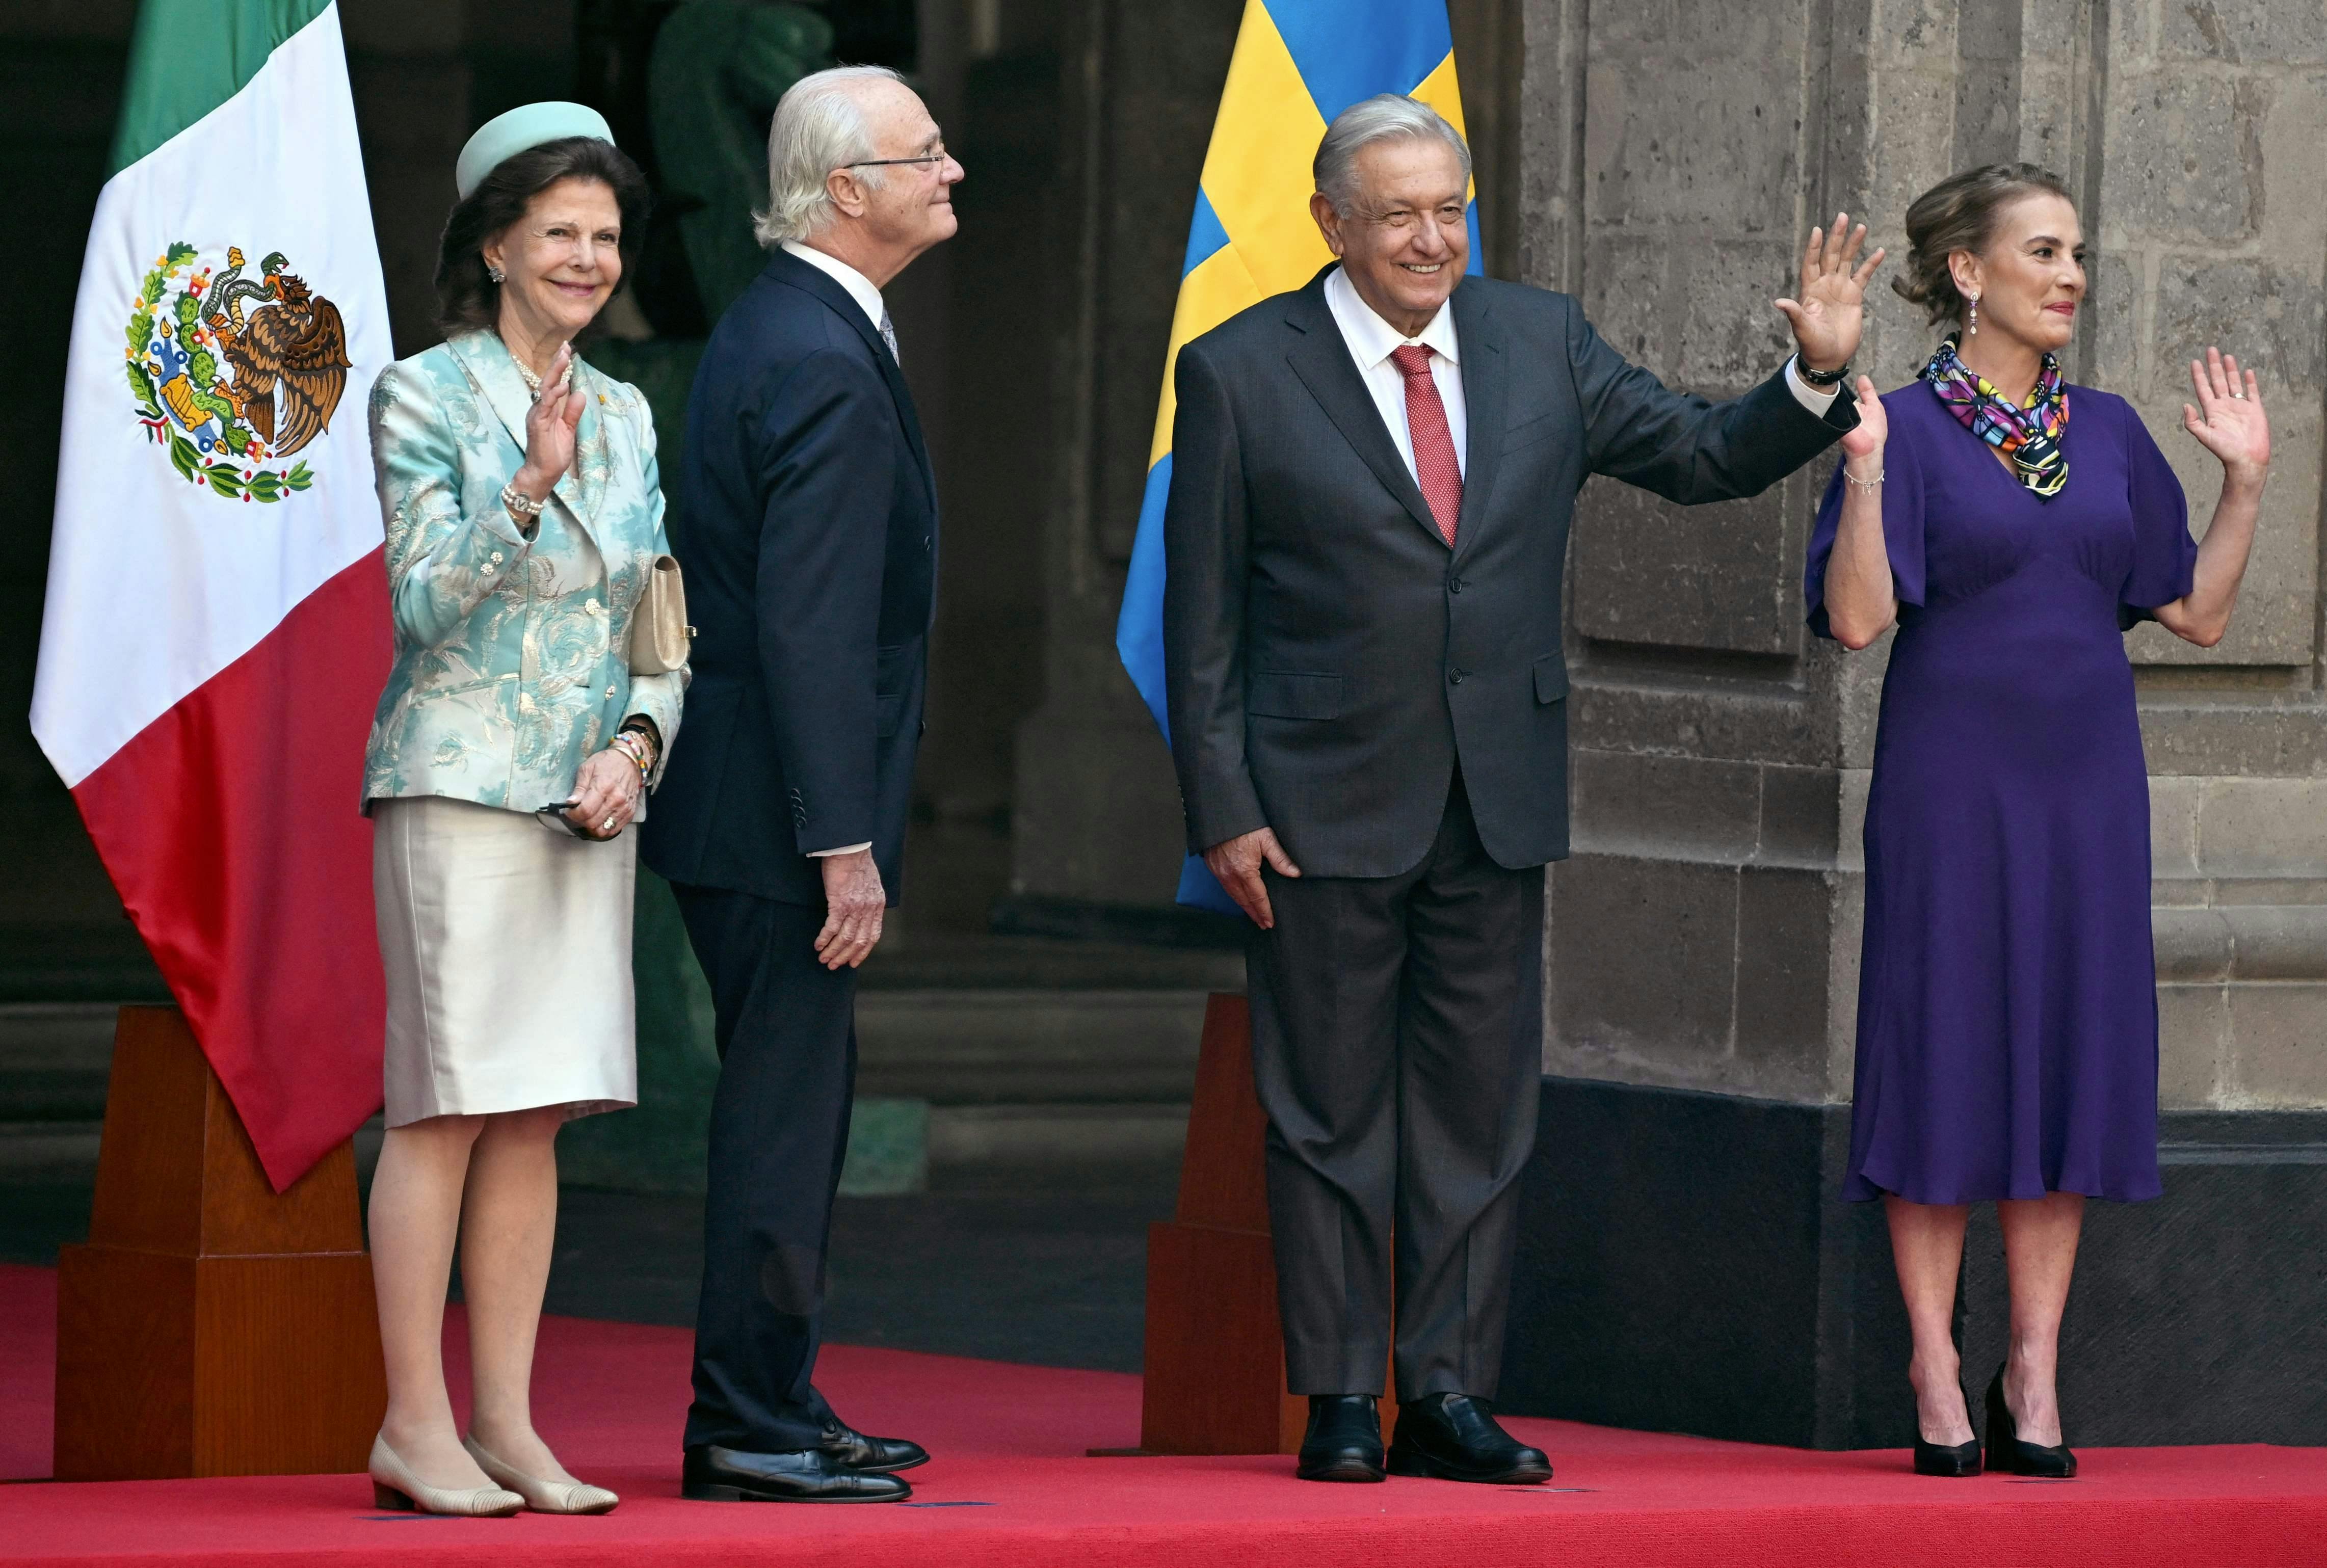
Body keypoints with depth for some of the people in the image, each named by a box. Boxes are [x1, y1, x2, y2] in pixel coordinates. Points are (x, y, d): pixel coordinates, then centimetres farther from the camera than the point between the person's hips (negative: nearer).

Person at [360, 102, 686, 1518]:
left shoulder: (627, 417, 14)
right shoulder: (425, 398, -3)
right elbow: (425, 605, -10)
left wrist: (636, 744, -2)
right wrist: (528, 488, -24)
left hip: (590, 800, 6)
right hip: (460, 778, -6)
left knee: (536, 1118, 5)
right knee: (447, 1105, -7)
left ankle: (507, 1425, 7)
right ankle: (415, 1427, -5)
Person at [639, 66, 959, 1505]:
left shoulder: (781, 327, 14)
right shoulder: (826, 367, -19)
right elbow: (810, 623, -24)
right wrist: (844, 844, -24)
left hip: (740, 794, 10)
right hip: (779, 808, -10)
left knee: (797, 1101, 16)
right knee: (786, 1105, -5)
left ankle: (768, 1405, 23)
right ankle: (752, 1427, -1)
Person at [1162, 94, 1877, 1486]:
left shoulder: (1541, 342, 6)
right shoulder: (1242, 374, -4)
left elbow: (1707, 459, 9)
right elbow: (1203, 616, -3)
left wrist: (1815, 379, -10)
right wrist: (1223, 807, -8)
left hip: (1500, 797, 4)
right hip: (1328, 801, -4)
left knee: (1480, 1110, 6)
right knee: (1331, 1113, 2)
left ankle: (1451, 1397, 12)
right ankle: (1342, 1404, 9)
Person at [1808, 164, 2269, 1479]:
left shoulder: (2109, 432, 10)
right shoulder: (1909, 428, -4)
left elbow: (2199, 612, 12)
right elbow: (1858, 617, -13)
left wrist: (2246, 479, 3)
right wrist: (1864, 468, -23)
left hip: (2085, 780, 4)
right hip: (1953, 779, -4)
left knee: (2071, 1059, 3)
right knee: (1946, 1052, -3)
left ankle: (2036, 1371, 9)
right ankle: (1937, 1371, 4)